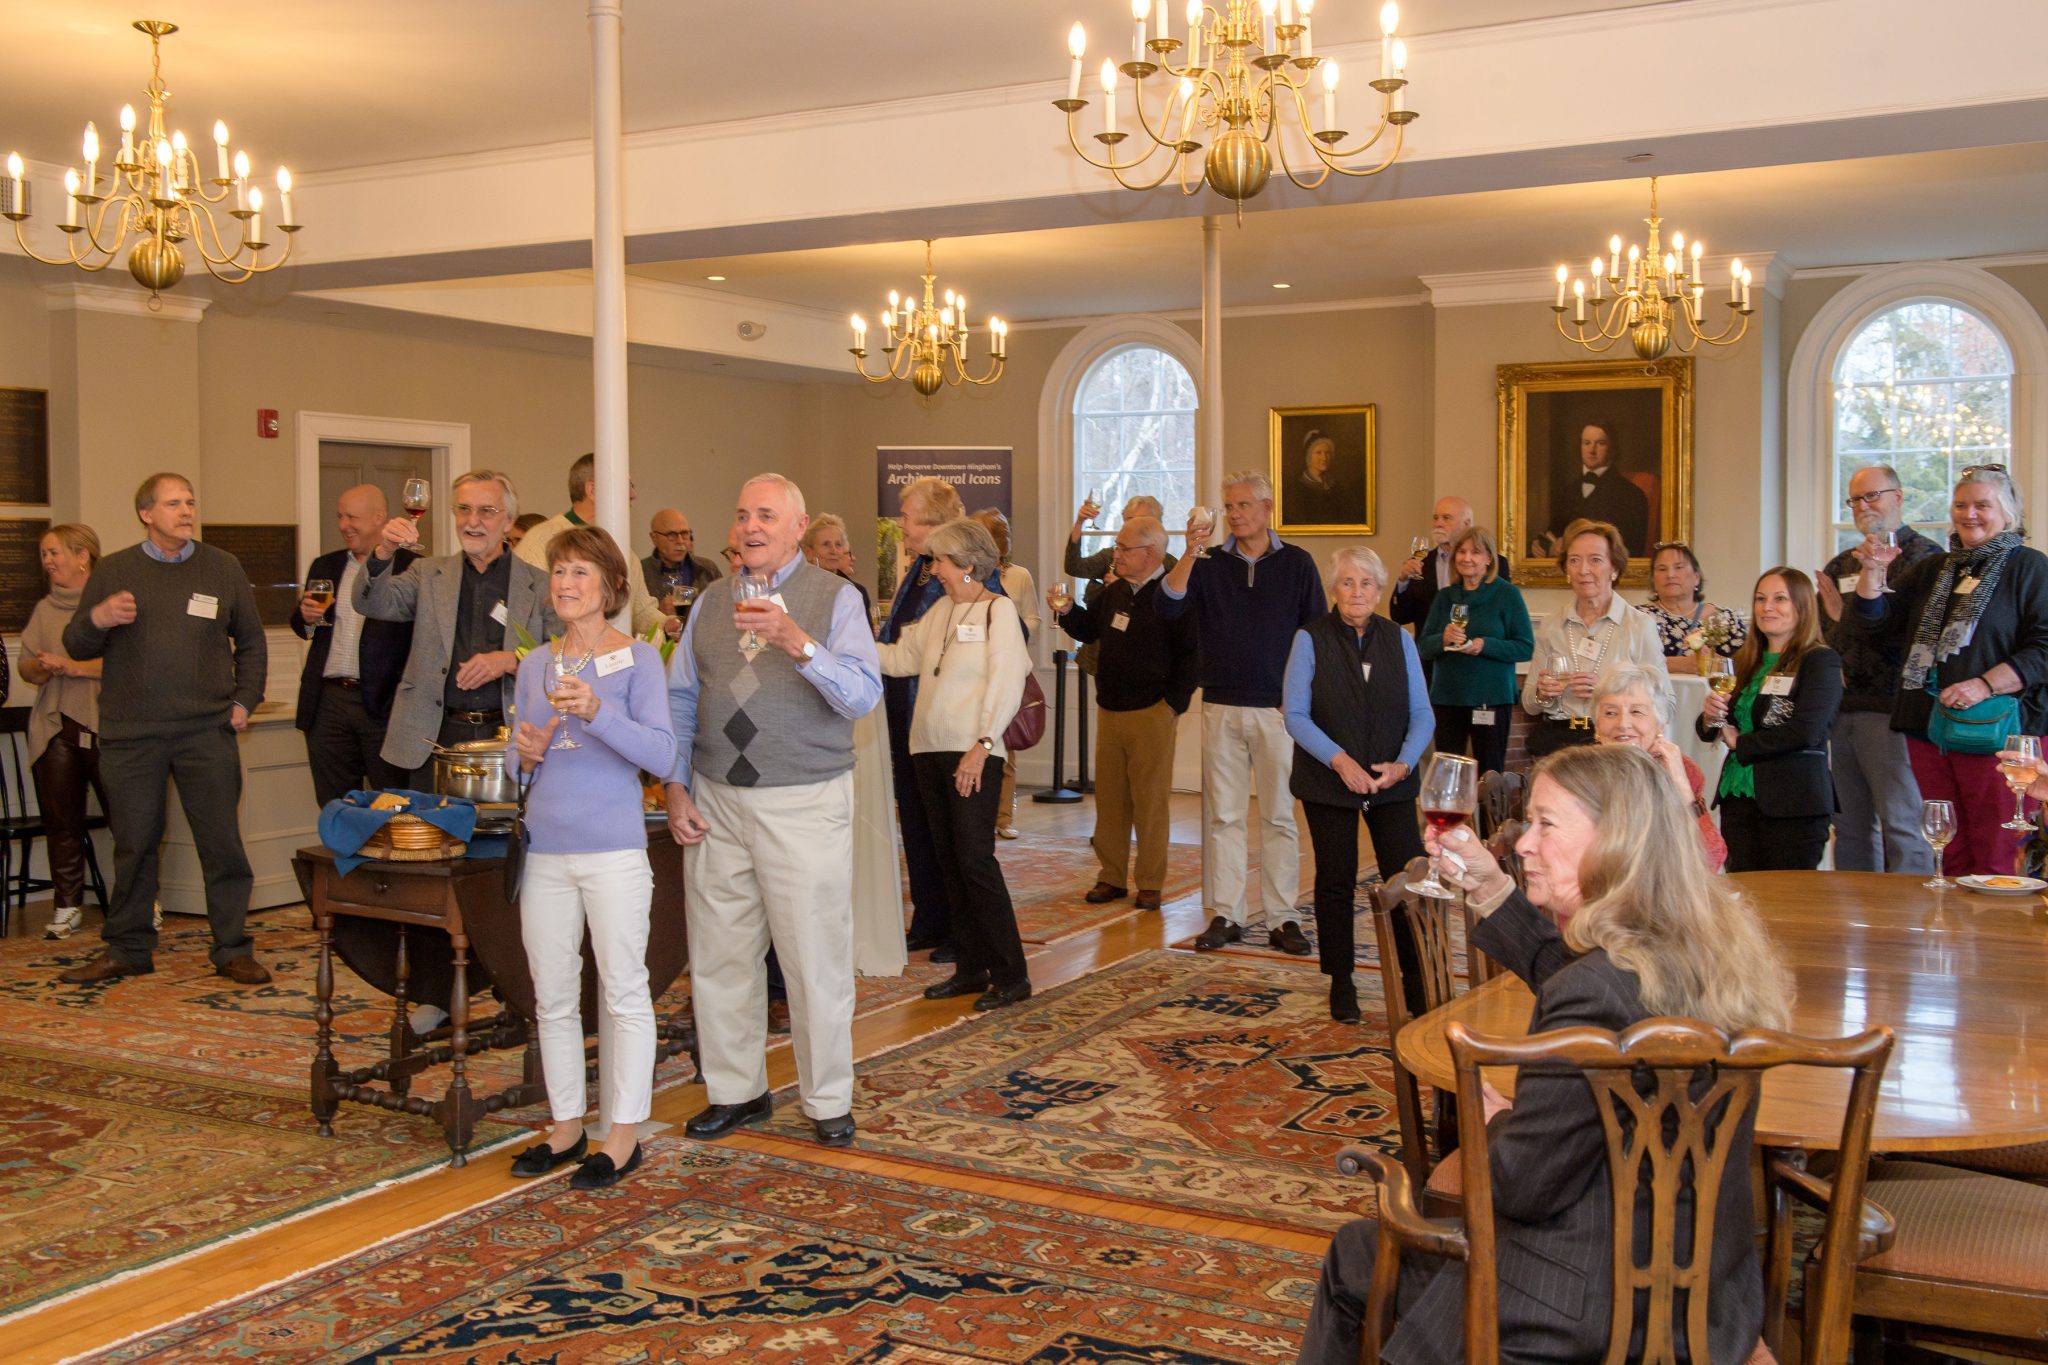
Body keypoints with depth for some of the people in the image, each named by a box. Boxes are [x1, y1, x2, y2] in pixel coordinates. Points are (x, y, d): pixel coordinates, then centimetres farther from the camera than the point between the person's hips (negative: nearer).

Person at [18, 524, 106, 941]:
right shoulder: (45, 610, 16)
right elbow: (26, 668, 14)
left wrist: (76, 667, -16)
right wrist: (42, 668, -7)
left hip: (105, 726, -5)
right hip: (55, 729, 5)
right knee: (61, 821, 6)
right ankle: (67, 907, 14)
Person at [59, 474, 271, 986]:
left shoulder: (224, 568, 10)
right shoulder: (112, 571, 8)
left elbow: (251, 641, 17)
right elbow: (75, 646, 8)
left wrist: (245, 700, 7)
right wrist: (97, 618, -14)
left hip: (207, 732, 0)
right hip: (131, 735, 0)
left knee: (222, 842, -1)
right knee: (133, 843, 6)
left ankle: (233, 949, 7)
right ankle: (128, 949, 18)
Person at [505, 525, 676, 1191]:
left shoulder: (638, 658, -3)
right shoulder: (535, 665, 12)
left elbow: (661, 753, -13)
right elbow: (521, 763, 18)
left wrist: (596, 710, -26)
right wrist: (527, 755, -5)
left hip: (613, 849, -5)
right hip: (545, 848, 5)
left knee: (623, 992, 1)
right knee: (552, 997, 11)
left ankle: (623, 1135, 11)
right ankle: (565, 1127, 24)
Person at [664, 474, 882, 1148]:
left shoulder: (836, 598, -2)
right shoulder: (711, 602, 12)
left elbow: (862, 696, -15)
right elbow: (680, 700, 13)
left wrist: (796, 642, -28)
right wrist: (677, 788, 4)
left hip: (805, 804, -4)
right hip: (716, 801, 4)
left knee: (815, 958, 0)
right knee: (719, 955, 9)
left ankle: (828, 1102, 14)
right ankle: (736, 1092, 25)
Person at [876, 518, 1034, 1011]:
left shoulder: (998, 609, -5)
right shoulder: (940, 611, 14)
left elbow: (1006, 684, -12)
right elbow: (901, 657, 16)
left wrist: (981, 746, -18)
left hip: (974, 753, -7)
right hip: (930, 749, 7)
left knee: (975, 859, -10)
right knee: (949, 860, 9)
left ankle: (1011, 976, -2)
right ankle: (973, 968, 18)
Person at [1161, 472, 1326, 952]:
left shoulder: (1297, 563, 4)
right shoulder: (1210, 565, 8)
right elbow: (1169, 607, -7)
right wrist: (1191, 553, -17)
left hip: (1278, 708, -2)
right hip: (1221, 706, 2)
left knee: (1278, 816, 3)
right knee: (1223, 814, 4)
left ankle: (1283, 917, 9)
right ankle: (1226, 915, 10)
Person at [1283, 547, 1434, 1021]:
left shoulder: (1398, 640, 5)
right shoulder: (1311, 640, -3)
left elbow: (1422, 714, 4)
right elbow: (1296, 715, -7)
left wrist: (1403, 763, -13)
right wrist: (1339, 760, -18)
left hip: (1392, 783, 2)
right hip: (1328, 783, -2)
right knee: (1336, 882, 6)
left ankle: (1418, 982, 6)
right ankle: (1341, 985, 19)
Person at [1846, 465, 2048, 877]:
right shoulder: (1932, 569, 20)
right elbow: (1874, 620, 16)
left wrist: (1984, 685, -19)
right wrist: (1873, 570, 0)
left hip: (1995, 730, -6)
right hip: (1930, 730, 6)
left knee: (1999, 861, -8)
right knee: (1952, 857, 9)